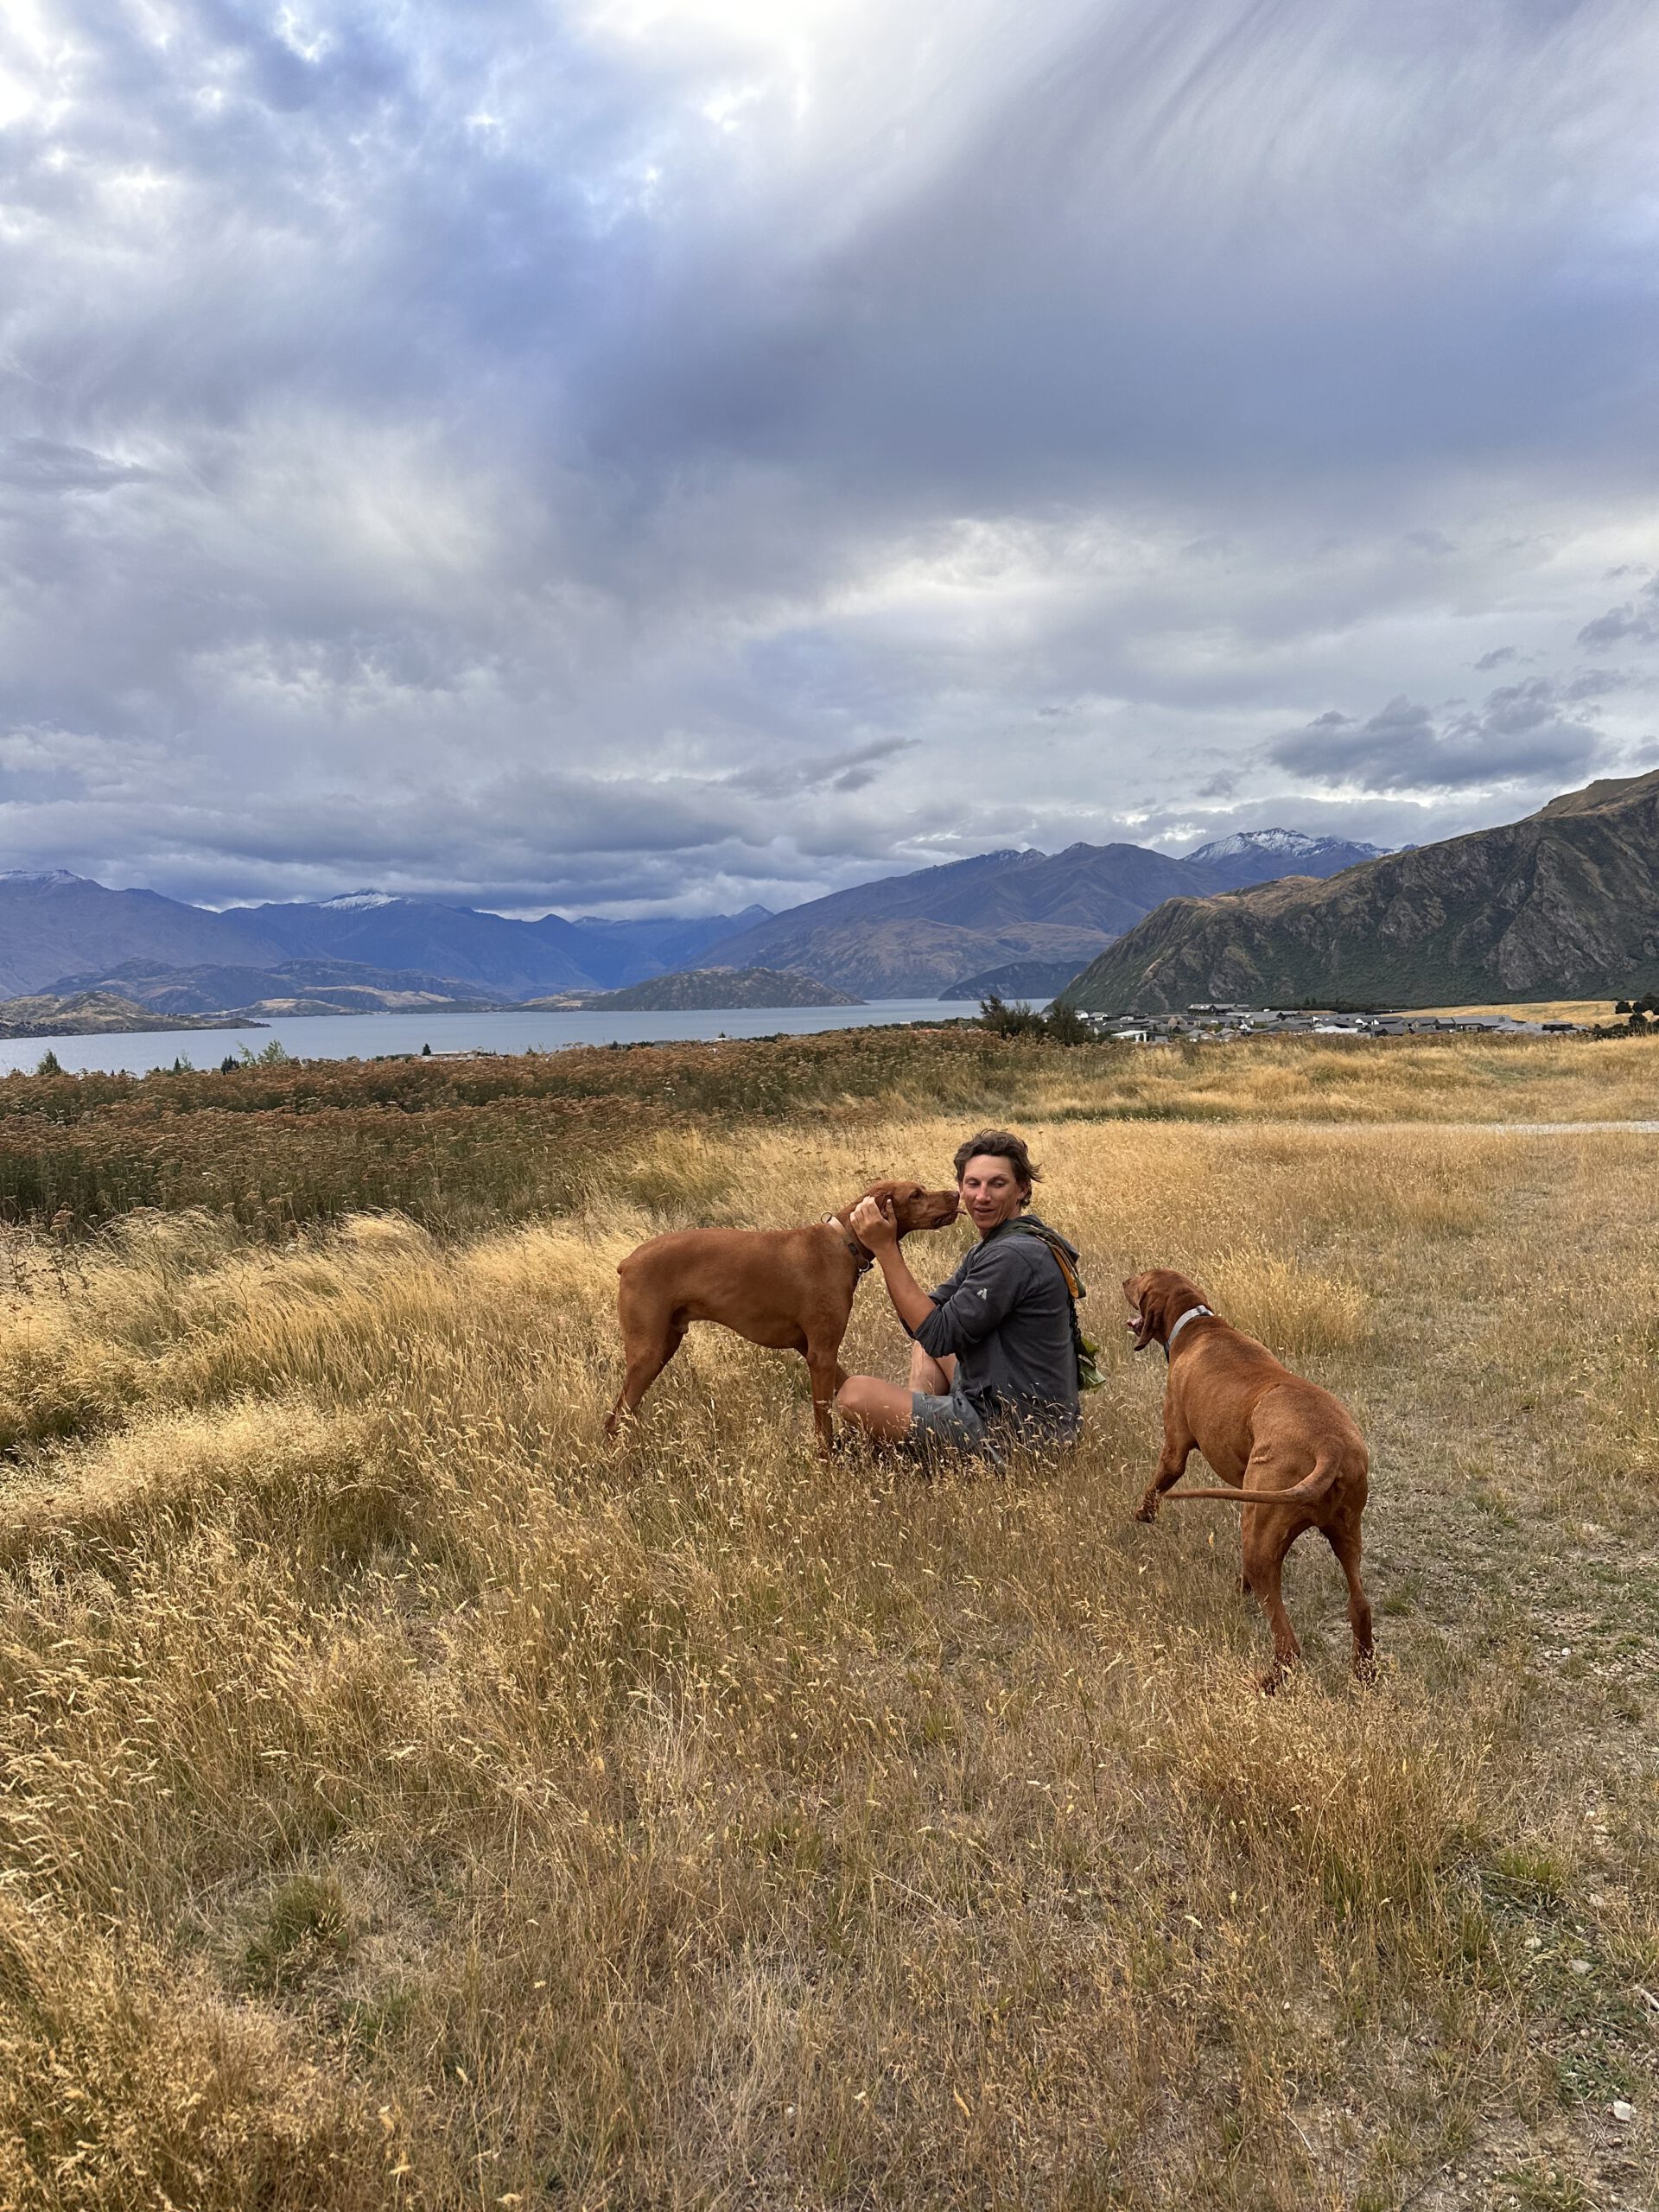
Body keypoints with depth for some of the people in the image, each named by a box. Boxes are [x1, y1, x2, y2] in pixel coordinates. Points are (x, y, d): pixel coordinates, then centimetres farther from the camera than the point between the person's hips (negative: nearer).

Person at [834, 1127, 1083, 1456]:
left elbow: (939, 1334, -21)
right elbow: (924, 1319, 11)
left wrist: (886, 1249, -20)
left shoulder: (1014, 1255, -21)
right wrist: (887, 1246, -3)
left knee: (855, 1393, -16)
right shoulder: (994, 1245, 12)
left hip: (1012, 1432, -11)